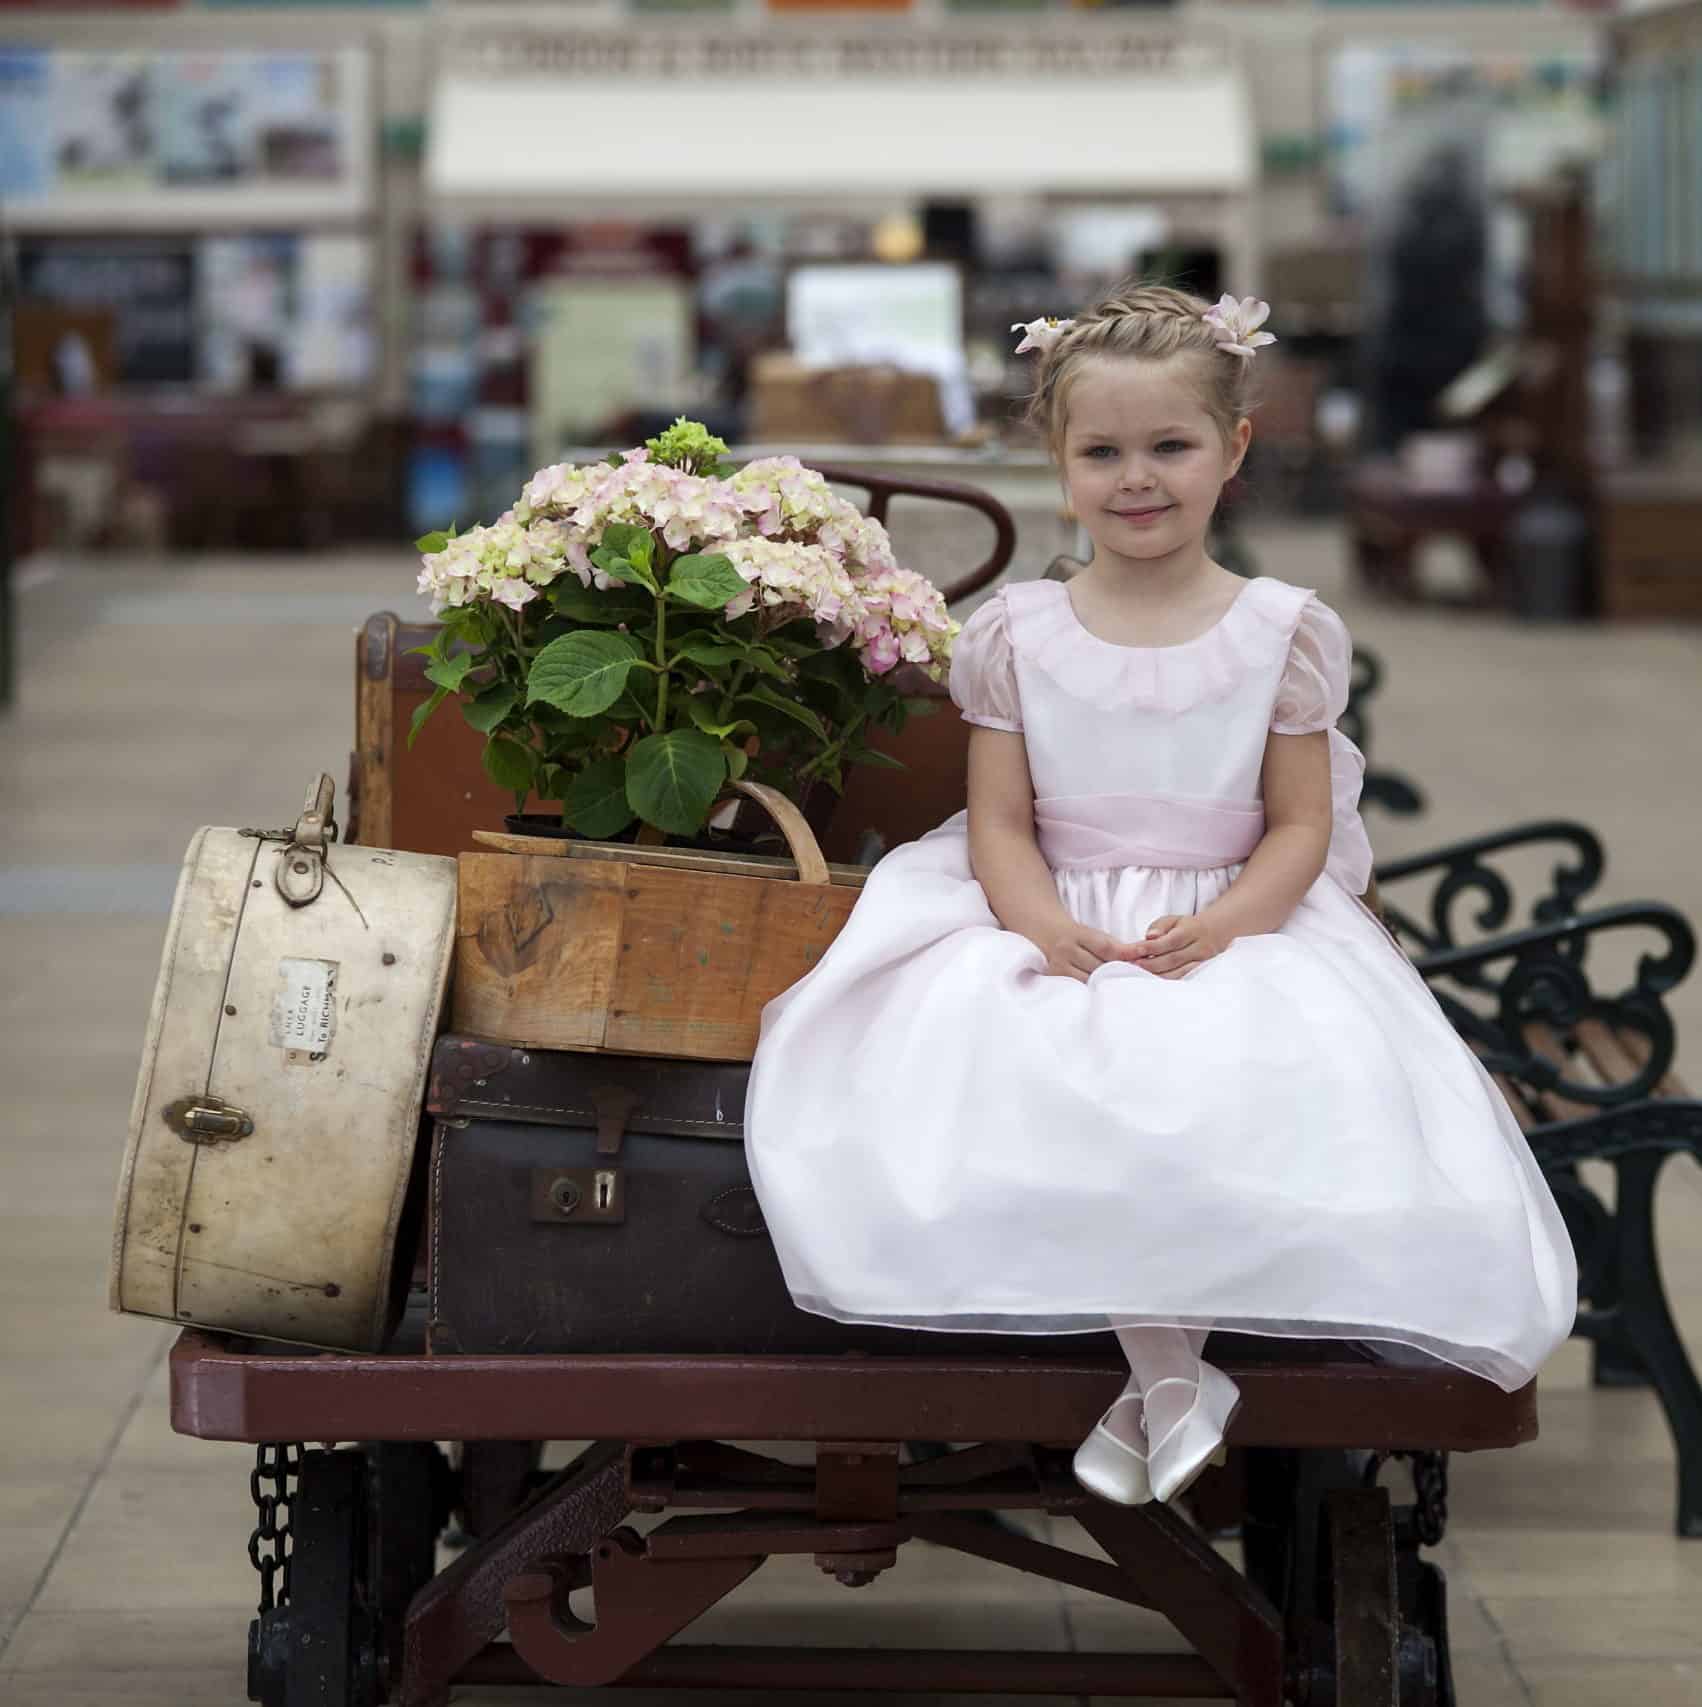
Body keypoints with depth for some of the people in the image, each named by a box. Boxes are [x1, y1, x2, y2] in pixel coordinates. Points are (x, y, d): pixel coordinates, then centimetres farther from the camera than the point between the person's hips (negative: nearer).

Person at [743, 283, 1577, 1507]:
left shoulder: (1282, 632, 2)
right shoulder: (1017, 634, 4)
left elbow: (1302, 825, 1)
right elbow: (999, 822, 3)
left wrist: (1222, 924, -18)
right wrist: (1044, 924, -18)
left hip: (1237, 933, -1)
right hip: (1055, 932, 1)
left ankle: (1158, 1368, -14)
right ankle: (1169, 1359, -18)